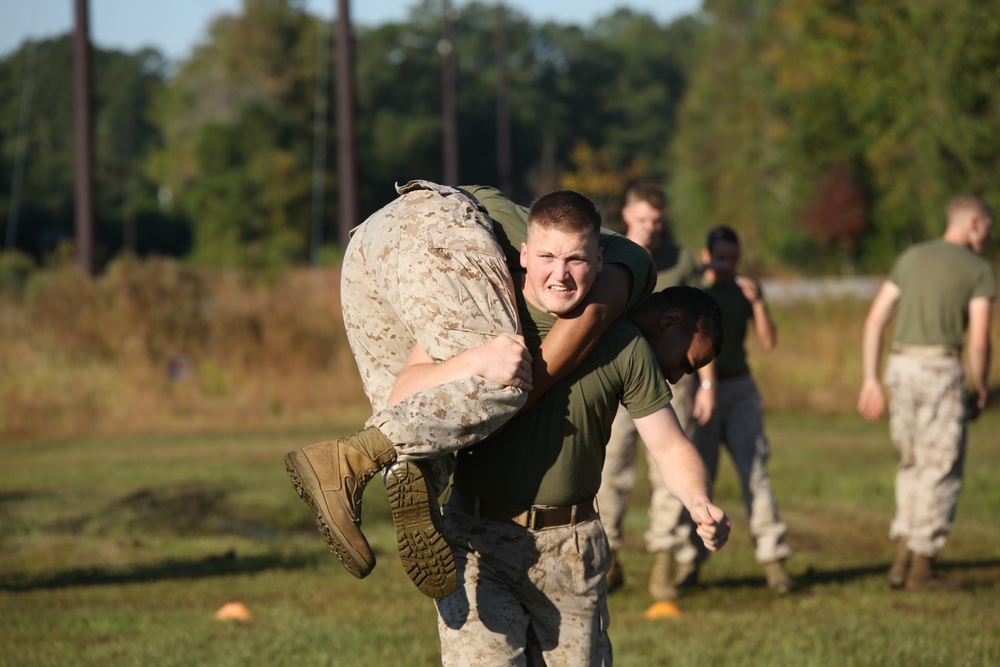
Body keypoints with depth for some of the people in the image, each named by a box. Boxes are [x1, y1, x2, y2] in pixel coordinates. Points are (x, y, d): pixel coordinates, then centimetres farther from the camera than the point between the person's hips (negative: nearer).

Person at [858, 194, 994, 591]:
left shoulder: (911, 258, 15)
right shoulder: (979, 270, -1)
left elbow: (875, 319, 9)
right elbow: (979, 341, -8)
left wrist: (870, 381, 10)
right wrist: (980, 392, 6)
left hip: (900, 367, 5)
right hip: (942, 370, -5)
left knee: (913, 465, 19)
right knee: (942, 471, 5)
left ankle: (903, 557, 10)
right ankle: (922, 568, 5)